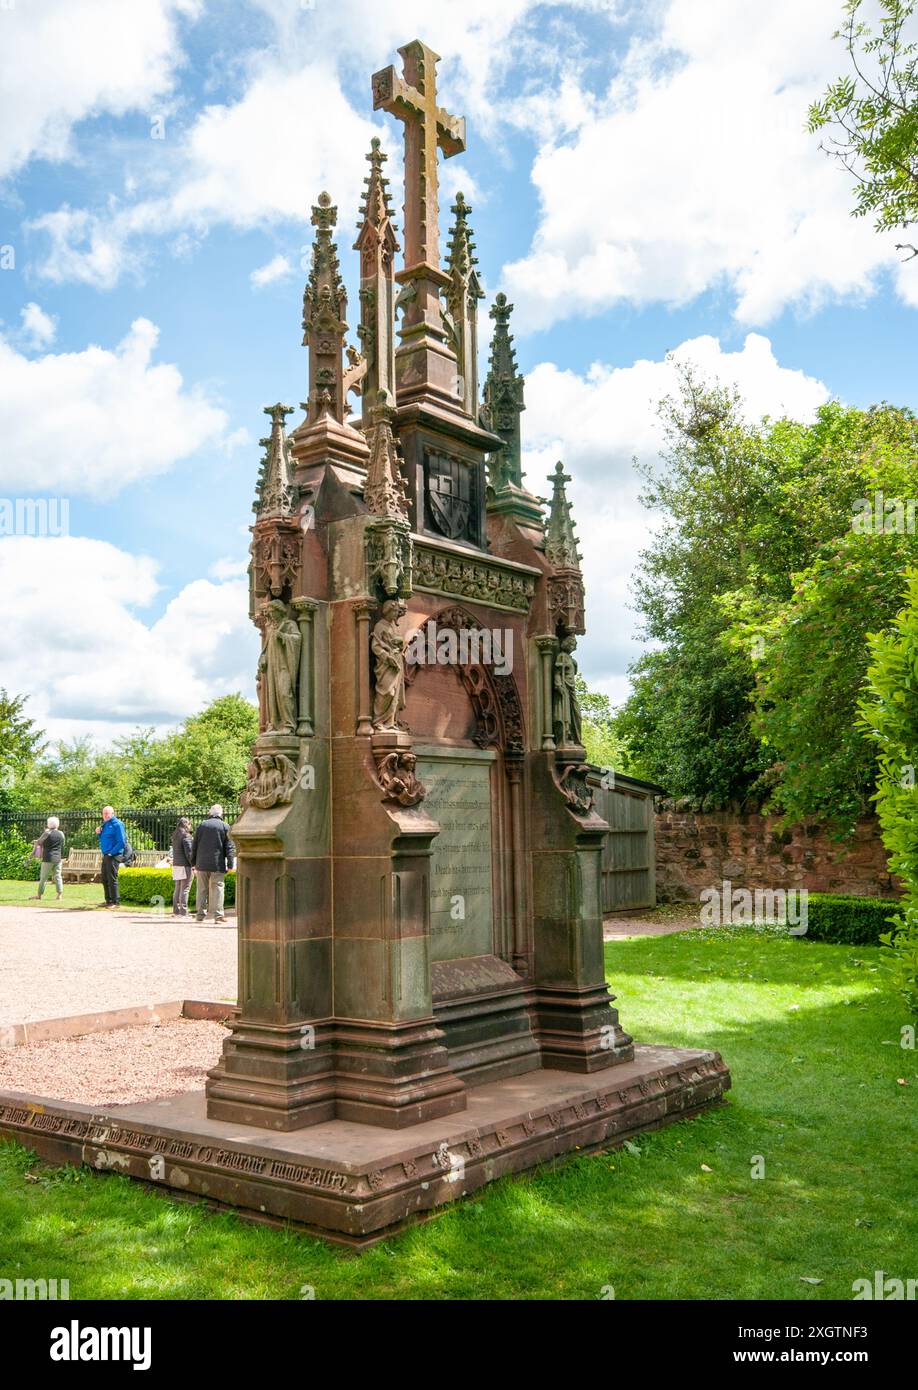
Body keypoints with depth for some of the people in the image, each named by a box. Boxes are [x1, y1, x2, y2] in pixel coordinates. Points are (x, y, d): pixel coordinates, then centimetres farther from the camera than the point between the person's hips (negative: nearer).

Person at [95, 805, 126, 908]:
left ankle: (116, 902, -2)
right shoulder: (105, 824, 15)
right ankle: (109, 901, 23)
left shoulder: (117, 824, -12)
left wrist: (111, 853, -17)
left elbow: (121, 842, -17)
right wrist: (99, 833, 5)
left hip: (113, 856, -9)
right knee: (105, 879, 14)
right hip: (105, 856, 9)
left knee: (112, 879, -7)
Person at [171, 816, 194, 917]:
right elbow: (189, 852, -14)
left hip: (176, 865, 8)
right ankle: (183, 912, -7)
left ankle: (176, 911, 15)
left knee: (177, 889, 13)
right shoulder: (186, 836, -11)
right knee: (185, 889, -6)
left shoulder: (175, 836, 14)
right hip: (185, 865, -8)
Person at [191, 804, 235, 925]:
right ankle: (218, 915, -8)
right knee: (217, 888, -2)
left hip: (202, 864, 3)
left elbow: (194, 845, 11)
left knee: (202, 889, 9)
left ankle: (200, 915, 11)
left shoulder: (202, 825, 8)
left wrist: (194, 863, 18)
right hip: (217, 864, -2)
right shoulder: (225, 827, 0)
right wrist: (230, 864, 1)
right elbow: (229, 847, -2)